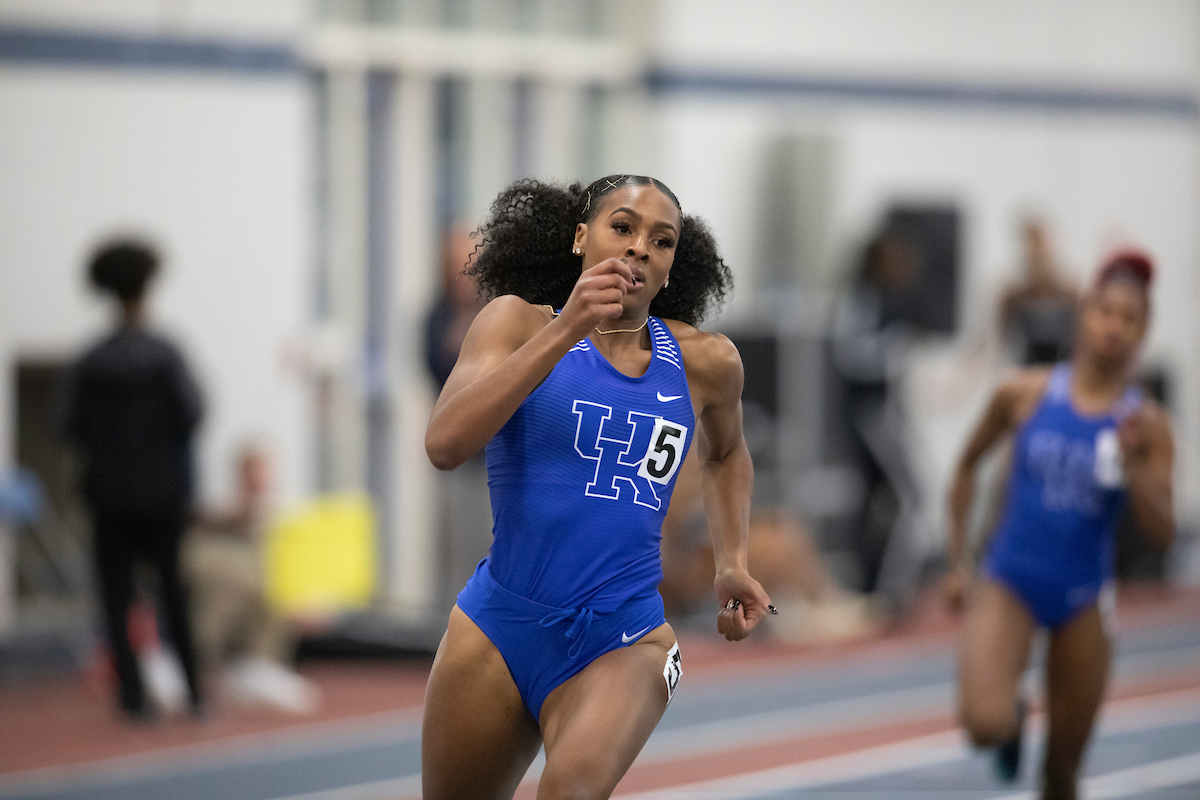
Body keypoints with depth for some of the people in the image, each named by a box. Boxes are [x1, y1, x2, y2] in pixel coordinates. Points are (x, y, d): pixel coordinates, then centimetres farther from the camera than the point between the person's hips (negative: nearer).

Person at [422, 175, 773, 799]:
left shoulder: (705, 362, 7)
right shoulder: (520, 321, 0)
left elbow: (724, 454, 30)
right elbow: (444, 444, -18)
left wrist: (732, 564, 15)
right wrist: (565, 331, -22)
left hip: (624, 642, 0)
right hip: (498, 628, 0)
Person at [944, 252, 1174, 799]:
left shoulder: (1146, 424, -5)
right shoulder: (1026, 394, -5)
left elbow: (1162, 533, -9)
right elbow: (968, 465, 11)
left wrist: (1131, 462, -24)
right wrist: (957, 563, 10)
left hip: (1082, 599, 1)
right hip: (1009, 582, -1)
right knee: (985, 723, -24)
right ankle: (1014, 715, 14)